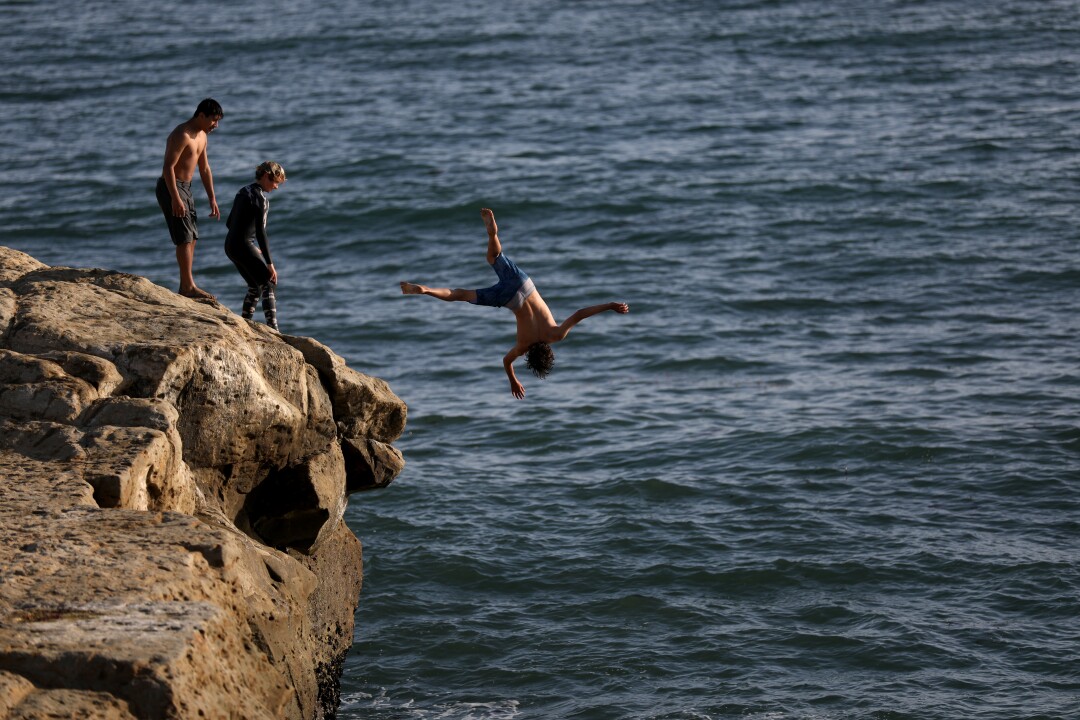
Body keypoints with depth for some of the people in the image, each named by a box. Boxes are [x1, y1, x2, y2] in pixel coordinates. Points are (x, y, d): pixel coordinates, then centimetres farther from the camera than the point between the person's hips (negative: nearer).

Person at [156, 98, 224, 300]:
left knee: (192, 237, 10)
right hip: (171, 187, -10)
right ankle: (188, 286, -9)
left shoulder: (201, 136, 12)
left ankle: (186, 286, 15)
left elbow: (204, 169, 19)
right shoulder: (182, 135, -19)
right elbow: (168, 167, -24)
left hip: (185, 188, 10)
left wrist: (212, 199, 17)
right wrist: (175, 199, -28)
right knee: (185, 237, -11)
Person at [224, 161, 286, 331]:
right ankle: (273, 329, -12)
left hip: (231, 246, 9)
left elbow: (229, 223, 20)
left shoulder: (243, 191, 15)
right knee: (268, 285, -4)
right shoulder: (260, 198, -12)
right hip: (244, 246, -9)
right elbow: (261, 232, -18)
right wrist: (270, 263, -18)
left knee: (255, 287, 19)